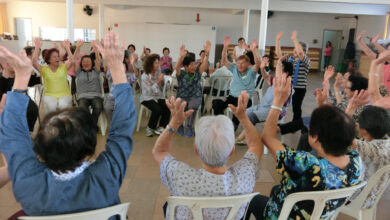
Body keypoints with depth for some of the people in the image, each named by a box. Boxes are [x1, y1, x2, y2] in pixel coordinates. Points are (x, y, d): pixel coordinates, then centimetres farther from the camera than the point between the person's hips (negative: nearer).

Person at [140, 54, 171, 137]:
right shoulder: (144, 76, -12)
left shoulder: (158, 72, 3)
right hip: (147, 98, -5)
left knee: (168, 107, -22)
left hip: (158, 96, 5)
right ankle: (150, 128, -7)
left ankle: (161, 127, -6)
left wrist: (162, 81, -9)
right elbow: (150, 91, -17)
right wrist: (158, 81, -20)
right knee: (157, 109, -31)